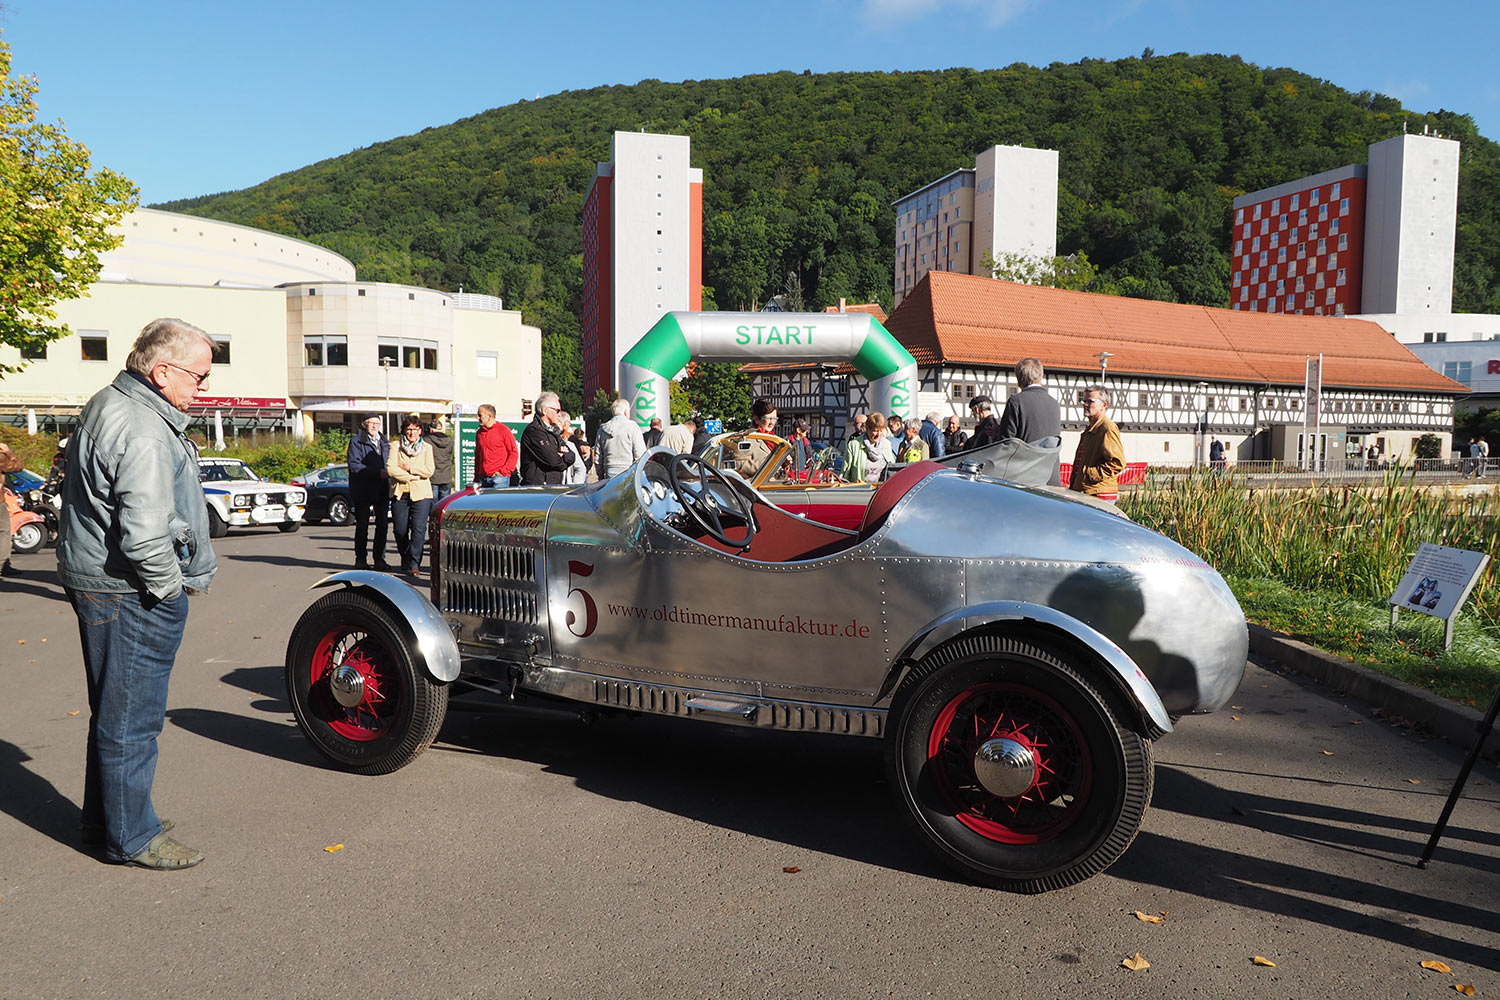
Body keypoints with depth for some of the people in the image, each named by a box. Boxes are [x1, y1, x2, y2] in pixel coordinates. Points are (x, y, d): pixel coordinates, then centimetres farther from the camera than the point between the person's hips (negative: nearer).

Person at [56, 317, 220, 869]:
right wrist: (171, 587, -14)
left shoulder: (108, 404, 12)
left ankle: (104, 818, 36)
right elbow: (145, 534, -30)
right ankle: (132, 838, 15)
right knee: (131, 717, 2)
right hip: (131, 595, -11)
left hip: (96, 580, 11)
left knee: (114, 711, 21)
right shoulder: (144, 432, -23)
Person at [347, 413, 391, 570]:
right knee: (362, 526, 3)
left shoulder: (384, 442, 18)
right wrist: (377, 473, -17)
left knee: (382, 525, 0)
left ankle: (379, 559, 6)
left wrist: (388, 473, 4)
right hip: (363, 490, -4)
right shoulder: (356, 441, -1)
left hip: (382, 491, 4)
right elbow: (354, 465, -11)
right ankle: (360, 559, 11)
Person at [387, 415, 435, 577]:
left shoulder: (427, 448, 11)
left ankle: (414, 564, -13)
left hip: (421, 493, -1)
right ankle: (405, 561, 22)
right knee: (400, 530, 2)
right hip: (399, 493, 1)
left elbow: (429, 471, -2)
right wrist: (413, 477, -9)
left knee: (419, 528, -14)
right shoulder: (396, 448, 10)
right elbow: (390, 469, -5)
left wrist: (408, 468, -6)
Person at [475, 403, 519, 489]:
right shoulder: (479, 433, 13)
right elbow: (477, 456, 18)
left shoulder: (503, 430, -2)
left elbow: (514, 453, -3)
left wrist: (503, 471, -11)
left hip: (500, 478, -5)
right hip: (483, 478, 5)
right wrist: (476, 479, 13)